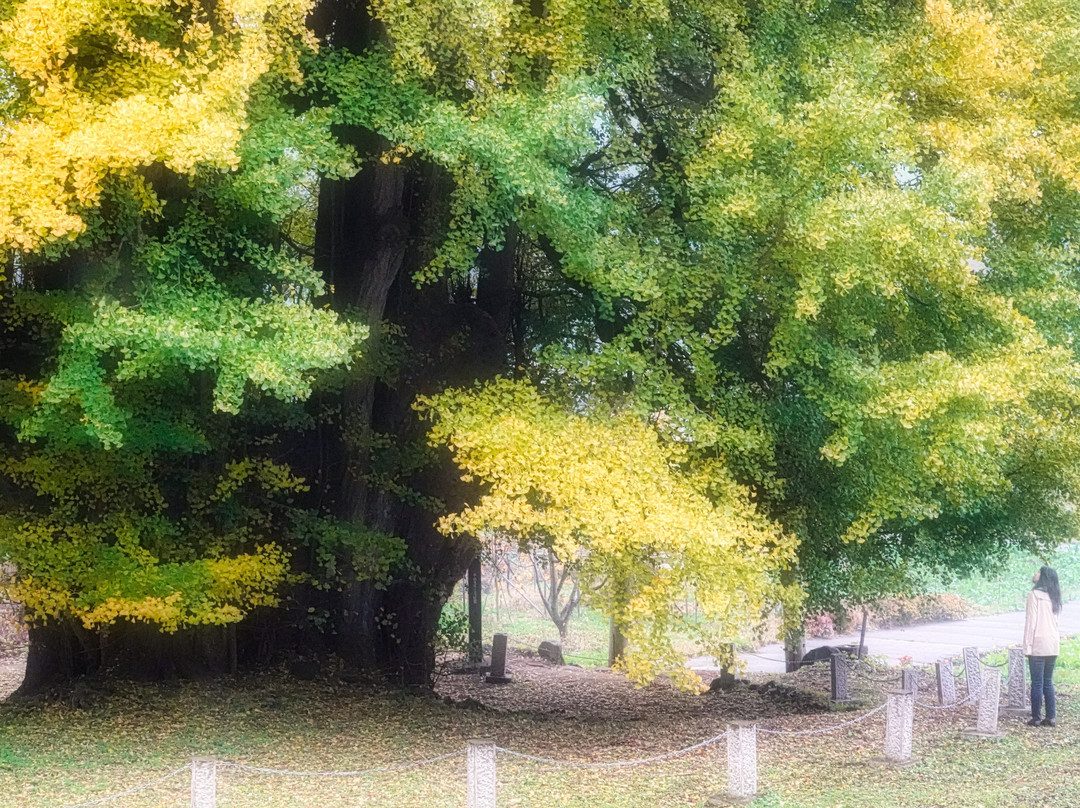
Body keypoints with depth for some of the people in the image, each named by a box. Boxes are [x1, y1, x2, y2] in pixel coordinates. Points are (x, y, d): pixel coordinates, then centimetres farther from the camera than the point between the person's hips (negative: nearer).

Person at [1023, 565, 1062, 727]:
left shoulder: (1035, 594, -9)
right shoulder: (1054, 597, 14)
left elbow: (1031, 622, -11)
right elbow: (1055, 621, 14)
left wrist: (1027, 646, -10)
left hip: (1039, 644, -7)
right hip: (1053, 645, 7)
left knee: (1037, 683, -2)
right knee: (1048, 682, 12)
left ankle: (1036, 718, 0)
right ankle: (1051, 717, 10)